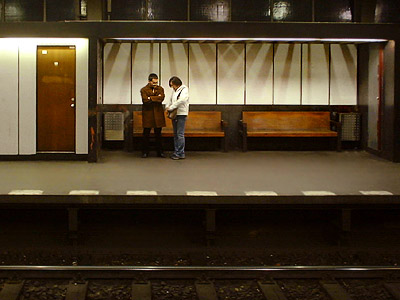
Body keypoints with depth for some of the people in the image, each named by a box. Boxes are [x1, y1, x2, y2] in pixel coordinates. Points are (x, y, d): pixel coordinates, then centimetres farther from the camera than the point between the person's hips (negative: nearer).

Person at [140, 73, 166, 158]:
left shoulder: (160, 89, 8)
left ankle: (160, 152, 14)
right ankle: (145, 152, 12)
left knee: (158, 134, 7)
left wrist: (151, 98, -13)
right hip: (148, 114, -2)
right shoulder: (144, 90, -1)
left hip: (158, 114, 2)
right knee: (146, 134, 4)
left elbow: (161, 98, -11)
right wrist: (156, 98, -11)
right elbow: (145, 101, -16)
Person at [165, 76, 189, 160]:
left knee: (180, 134, -9)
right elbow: (170, 99, 25)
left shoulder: (184, 89, -6)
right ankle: (176, 152, 15)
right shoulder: (174, 91, 17)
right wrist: (167, 106, 4)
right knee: (175, 134, 10)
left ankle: (181, 153, -6)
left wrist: (171, 107, -16)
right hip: (174, 114, 8)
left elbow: (181, 100, -19)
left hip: (181, 114, -8)